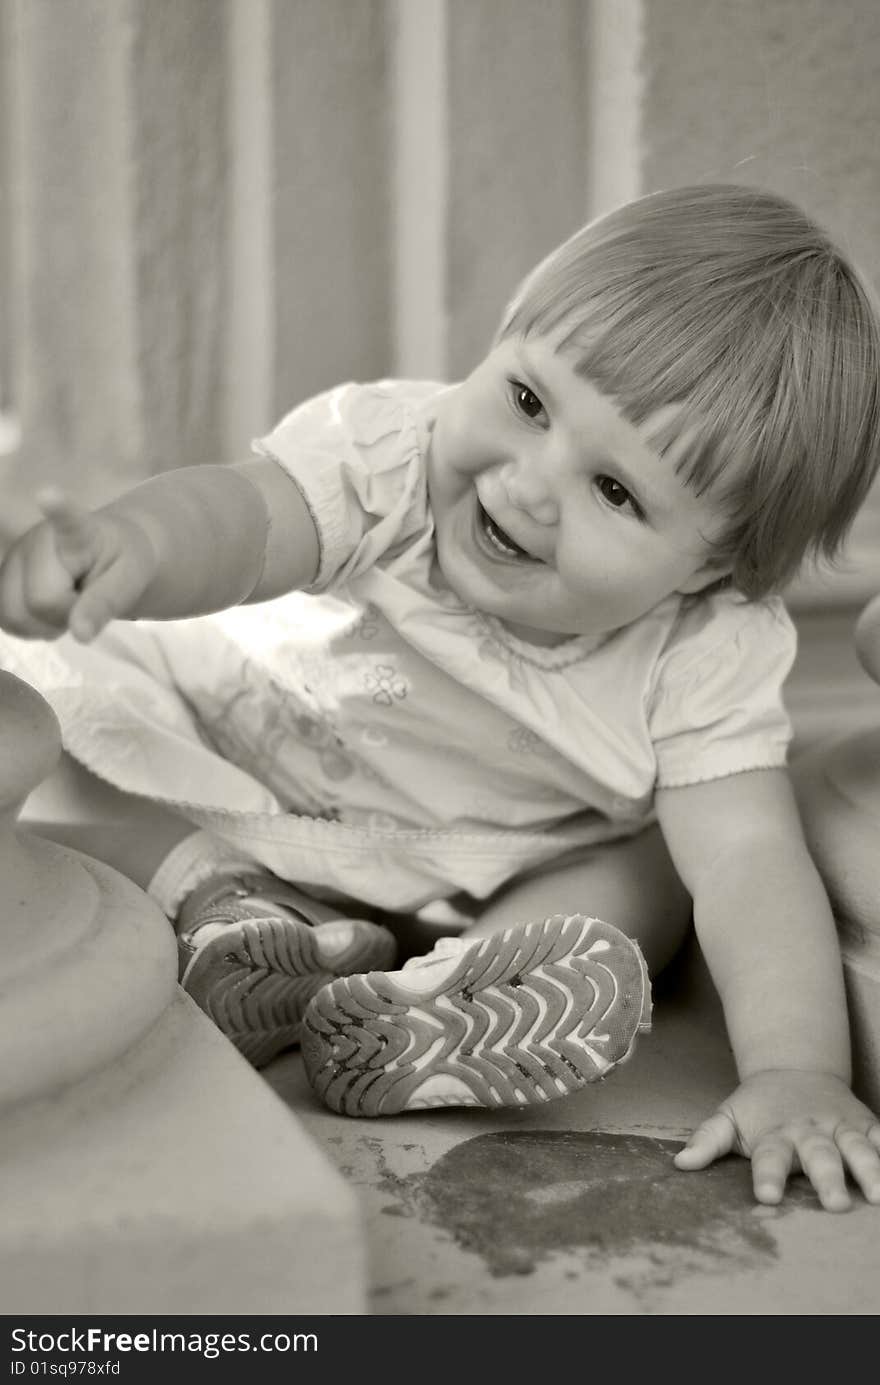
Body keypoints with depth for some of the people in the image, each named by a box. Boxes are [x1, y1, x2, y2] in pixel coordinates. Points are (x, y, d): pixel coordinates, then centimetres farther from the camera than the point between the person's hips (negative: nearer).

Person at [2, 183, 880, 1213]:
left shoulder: (704, 662, -27)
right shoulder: (389, 450, -31)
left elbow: (750, 865, -31)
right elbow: (242, 515, -48)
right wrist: (132, 544, -72)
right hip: (214, 790, -1)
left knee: (652, 872, -16)